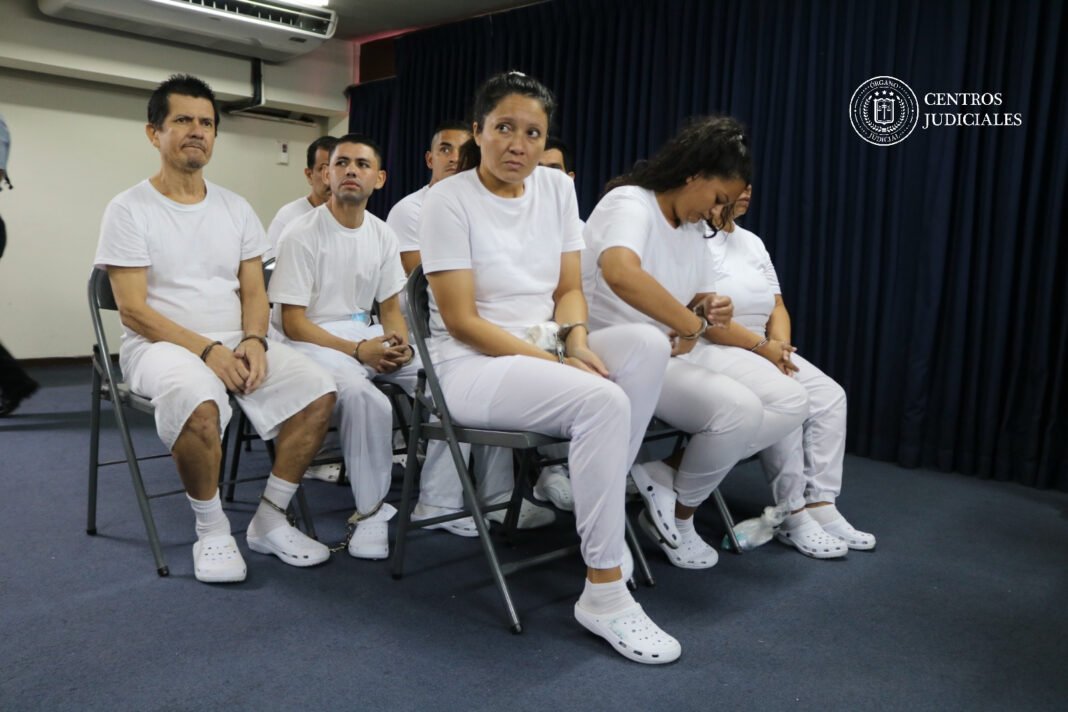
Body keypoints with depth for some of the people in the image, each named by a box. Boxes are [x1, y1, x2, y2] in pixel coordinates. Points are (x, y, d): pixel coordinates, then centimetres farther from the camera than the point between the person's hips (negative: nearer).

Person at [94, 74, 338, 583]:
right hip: (160, 346, -5)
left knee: (318, 389, -18)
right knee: (199, 401, -38)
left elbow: (254, 290, 9)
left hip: (237, 344, 5)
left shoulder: (236, 208, 12)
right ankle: (212, 531, -13)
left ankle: (270, 521, -4)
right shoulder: (129, 210, -3)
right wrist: (207, 349, -20)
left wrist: (254, 340, -12)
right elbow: (133, 310, -10)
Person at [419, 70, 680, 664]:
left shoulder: (557, 188, 7)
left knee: (648, 343, -22)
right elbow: (462, 321, -14)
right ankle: (604, 593, -20)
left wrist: (577, 342, -15)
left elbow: (569, 288, 7)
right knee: (603, 401, -31)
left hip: (546, 353, 6)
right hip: (473, 364, -6)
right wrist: (553, 363, -20)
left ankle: (598, 498, -10)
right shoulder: (450, 200, -10)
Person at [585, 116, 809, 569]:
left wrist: (710, 311, -6)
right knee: (739, 409, -29)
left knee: (792, 402, -5)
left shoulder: (694, 228, 14)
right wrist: (691, 324, -31)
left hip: (685, 355, 9)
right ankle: (676, 518, -2)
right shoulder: (628, 203, -13)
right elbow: (621, 274, -37)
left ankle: (669, 477, -7)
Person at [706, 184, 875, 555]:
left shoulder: (752, 242, 16)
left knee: (829, 395, -8)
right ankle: (793, 516, -18)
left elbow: (777, 305, 15)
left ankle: (820, 505, -11)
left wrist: (780, 345, -6)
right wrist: (762, 346, -16)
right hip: (711, 351, -9)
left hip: (762, 351, 9)